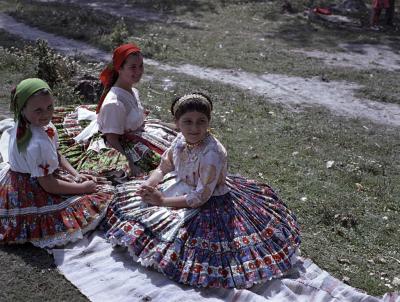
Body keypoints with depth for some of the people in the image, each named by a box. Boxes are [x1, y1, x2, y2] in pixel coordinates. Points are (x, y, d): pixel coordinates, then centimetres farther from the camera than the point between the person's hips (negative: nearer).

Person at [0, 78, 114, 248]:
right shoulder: (38, 144, -35)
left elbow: (56, 155, 7)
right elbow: (49, 185, -25)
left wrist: (76, 175, -1)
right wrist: (83, 187, -15)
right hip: (32, 195, -9)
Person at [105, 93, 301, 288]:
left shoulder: (212, 153, -33)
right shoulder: (182, 139, -11)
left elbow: (200, 197, -28)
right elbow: (163, 168, 4)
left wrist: (163, 201, -22)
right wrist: (148, 185, -17)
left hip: (209, 204, -7)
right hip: (183, 188, 8)